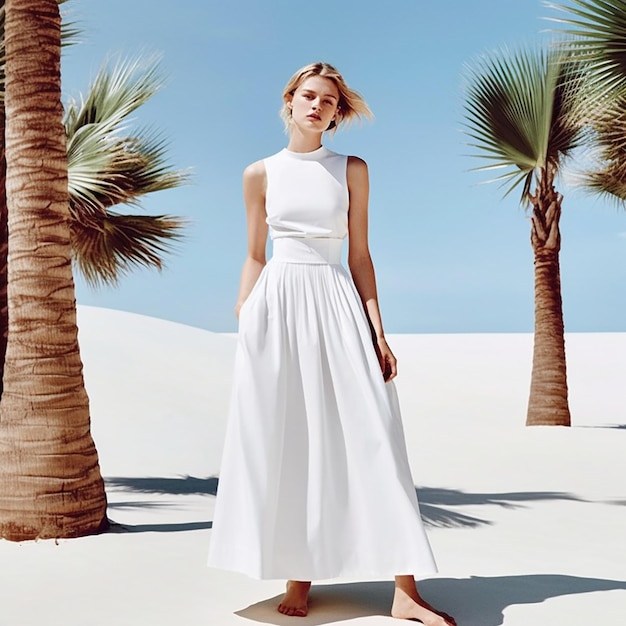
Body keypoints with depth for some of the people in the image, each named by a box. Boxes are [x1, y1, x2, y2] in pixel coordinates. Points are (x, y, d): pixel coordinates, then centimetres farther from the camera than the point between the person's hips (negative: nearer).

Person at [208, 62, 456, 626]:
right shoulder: (260, 174, 10)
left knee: (369, 436, -7)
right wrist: (241, 324, 6)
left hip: (337, 304, -1)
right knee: (286, 441, 1)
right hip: (277, 305, 1)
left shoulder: (352, 171, 9)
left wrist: (378, 331, -2)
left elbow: (361, 256, 6)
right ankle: (299, 578, 12)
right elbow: (254, 257, 13)